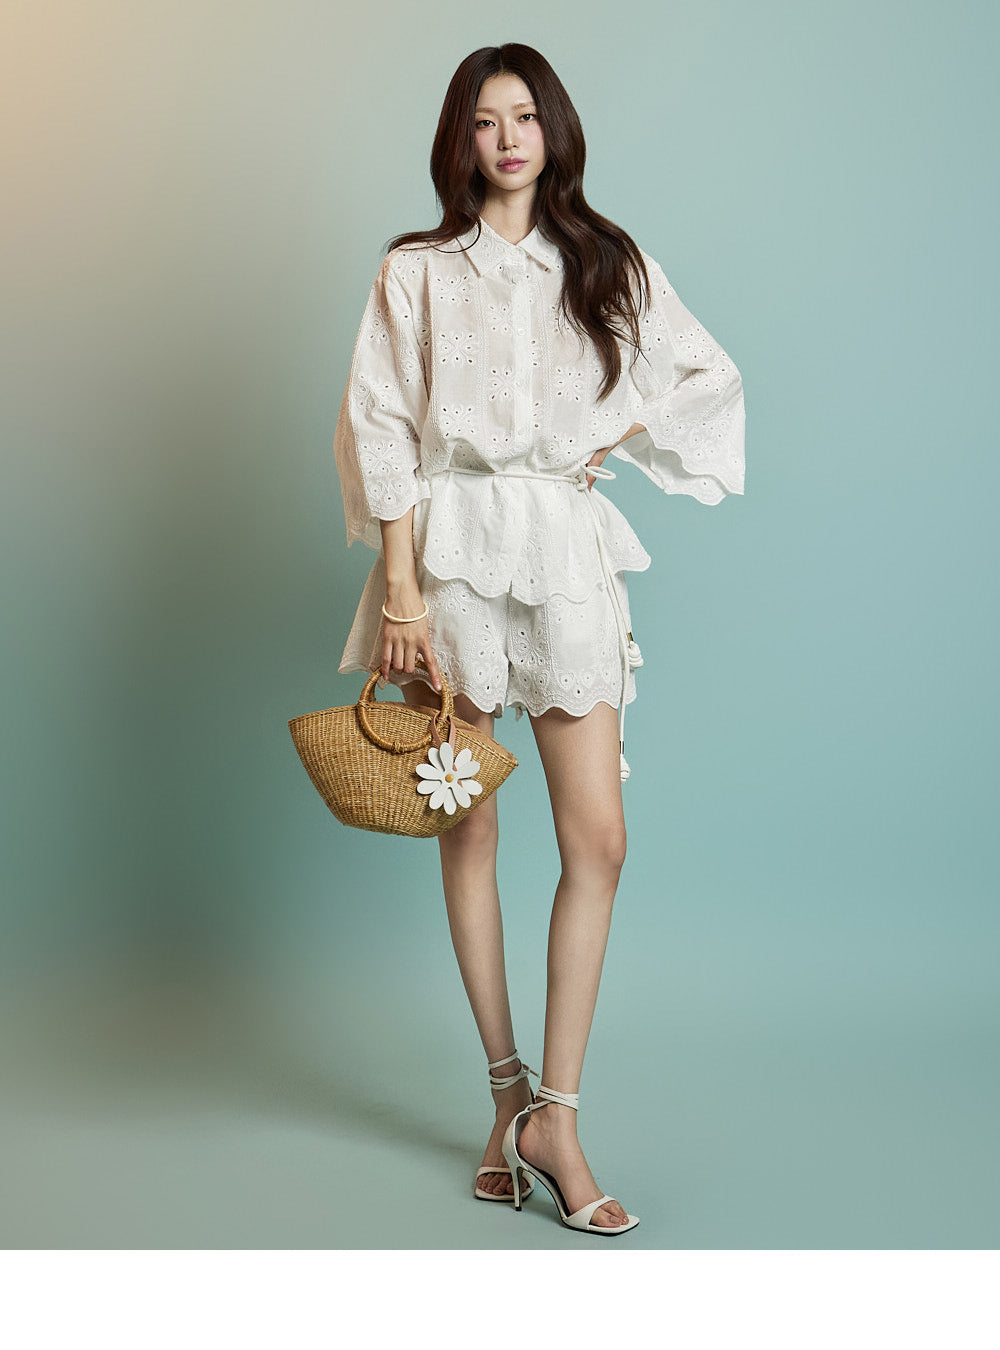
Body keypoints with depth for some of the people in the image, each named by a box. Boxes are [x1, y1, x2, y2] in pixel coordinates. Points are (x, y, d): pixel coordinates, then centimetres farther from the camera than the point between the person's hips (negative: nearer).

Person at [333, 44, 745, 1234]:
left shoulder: (607, 266, 13)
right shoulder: (417, 271, 7)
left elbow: (708, 378, 21)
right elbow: (385, 434, 0)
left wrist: (615, 435, 5)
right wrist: (401, 591, -9)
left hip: (567, 552, 1)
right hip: (453, 549, -1)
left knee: (596, 840, -9)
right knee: (468, 831, 2)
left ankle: (553, 1117, -2)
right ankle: (509, 1097, 14)